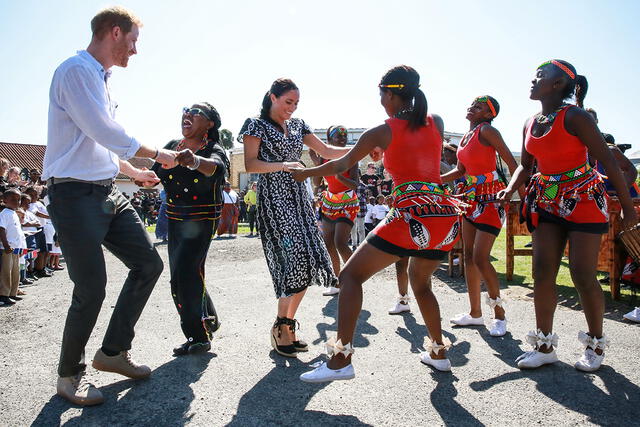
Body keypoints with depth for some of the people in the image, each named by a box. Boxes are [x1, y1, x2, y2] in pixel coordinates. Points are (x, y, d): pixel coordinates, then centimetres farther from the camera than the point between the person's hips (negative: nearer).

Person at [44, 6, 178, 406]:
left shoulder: (101, 79, 18)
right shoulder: (76, 70, -10)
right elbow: (105, 133, -17)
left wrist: (136, 173, 32)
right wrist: (157, 154, -5)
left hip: (108, 193, 10)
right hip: (76, 195, -9)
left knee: (149, 263, 7)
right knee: (91, 289, -5)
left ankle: (114, 350, 21)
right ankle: (70, 374, 17)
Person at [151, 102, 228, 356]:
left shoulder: (213, 150, -11)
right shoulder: (172, 147, 7)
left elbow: (217, 167, -34)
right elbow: (153, 176, 8)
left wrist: (194, 161, -55)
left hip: (201, 220, -6)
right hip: (175, 219, 7)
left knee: (184, 274, -14)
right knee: (188, 275, 13)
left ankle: (198, 336, 0)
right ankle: (209, 320, 34)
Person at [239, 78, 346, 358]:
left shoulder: (297, 126, 18)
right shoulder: (257, 125, 2)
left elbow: (327, 151, 15)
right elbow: (250, 164, -8)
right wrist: (284, 165, -22)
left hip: (298, 197, 7)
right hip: (274, 198, -6)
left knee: (307, 262, 0)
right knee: (293, 261, -14)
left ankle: (288, 325, 13)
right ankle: (280, 327, 2)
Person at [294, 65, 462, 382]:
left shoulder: (383, 132, 1)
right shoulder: (436, 123, 13)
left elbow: (342, 164, 12)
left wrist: (305, 173, 26)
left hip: (412, 216, -6)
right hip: (447, 216, 7)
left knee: (351, 275, 2)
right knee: (420, 282, 29)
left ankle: (341, 359, -5)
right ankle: (438, 352, 34)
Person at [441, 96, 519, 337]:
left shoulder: (486, 131, -10)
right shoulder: (467, 135, 14)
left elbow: (511, 162, -15)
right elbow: (460, 170, 19)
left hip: (490, 198, -9)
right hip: (472, 197, 9)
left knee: (480, 258, -13)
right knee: (469, 256, 9)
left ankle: (499, 315, 5)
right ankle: (475, 313, 19)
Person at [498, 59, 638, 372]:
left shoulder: (574, 117, -14)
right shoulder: (530, 124, 6)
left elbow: (607, 161, -14)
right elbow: (525, 166, 16)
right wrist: (511, 188, -4)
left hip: (582, 198, -6)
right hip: (547, 201, 6)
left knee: (582, 275, -5)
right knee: (542, 272, 0)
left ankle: (595, 344, 17)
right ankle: (545, 345, 10)